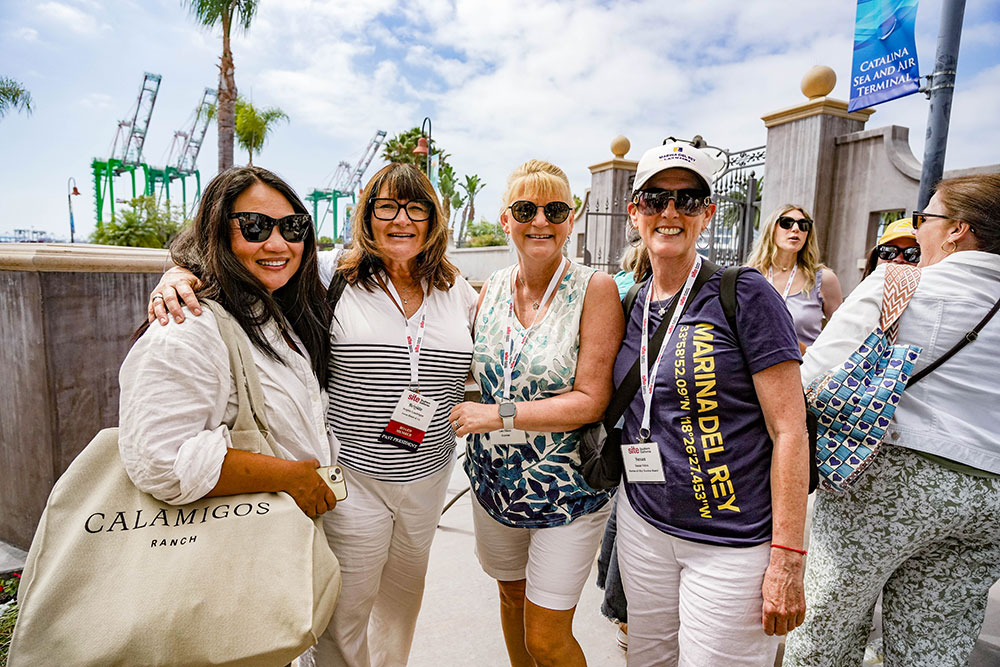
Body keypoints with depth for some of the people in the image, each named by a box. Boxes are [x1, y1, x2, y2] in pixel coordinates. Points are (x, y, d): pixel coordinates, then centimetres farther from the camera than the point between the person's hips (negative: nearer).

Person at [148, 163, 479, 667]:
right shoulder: (332, 274, -10)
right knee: (344, 616, 9)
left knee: (403, 595, 26)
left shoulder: (457, 290, 2)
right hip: (352, 475, -4)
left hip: (428, 475, 5)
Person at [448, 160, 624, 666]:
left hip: (567, 490, -4)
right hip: (494, 480, 5)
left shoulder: (595, 289, -14)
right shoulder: (493, 288, 0)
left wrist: (499, 414, -20)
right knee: (511, 596, 24)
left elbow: (591, 400, -18)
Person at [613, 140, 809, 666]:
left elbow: (789, 431, -13)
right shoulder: (629, 306, 5)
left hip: (734, 542, -5)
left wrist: (787, 561, -14)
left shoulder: (744, 296, -11)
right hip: (643, 526, 5)